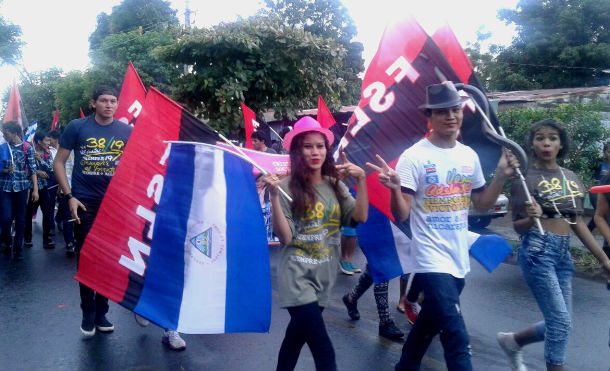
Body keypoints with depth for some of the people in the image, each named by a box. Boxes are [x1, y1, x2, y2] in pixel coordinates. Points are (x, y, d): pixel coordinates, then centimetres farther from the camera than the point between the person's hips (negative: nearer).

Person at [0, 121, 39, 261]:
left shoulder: (27, 148, -2)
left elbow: (33, 170, -3)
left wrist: (35, 189, -8)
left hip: (21, 187, -1)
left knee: (20, 220, 4)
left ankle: (18, 248, 15)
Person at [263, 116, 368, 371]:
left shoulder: (335, 185, 4)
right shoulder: (287, 187, -12)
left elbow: (360, 217, -6)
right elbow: (285, 238, -18)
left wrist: (361, 180, -14)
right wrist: (274, 196, -27)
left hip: (324, 277, 5)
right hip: (297, 278, -5)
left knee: (298, 336, 21)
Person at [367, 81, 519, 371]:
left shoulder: (469, 156, 5)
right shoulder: (414, 157, -14)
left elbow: (481, 204, 14)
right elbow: (401, 215, -16)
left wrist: (502, 176, 1)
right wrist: (395, 188, -35)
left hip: (459, 259, 7)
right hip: (432, 260, -6)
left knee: (430, 323, 22)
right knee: (457, 339, -9)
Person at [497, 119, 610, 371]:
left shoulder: (571, 178, 11)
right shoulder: (526, 177, -7)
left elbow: (577, 223, 16)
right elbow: (517, 227, -7)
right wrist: (531, 219, -30)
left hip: (563, 253, 7)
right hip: (537, 251, -7)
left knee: (558, 323, 11)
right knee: (561, 322, -7)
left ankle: (512, 341, 35)